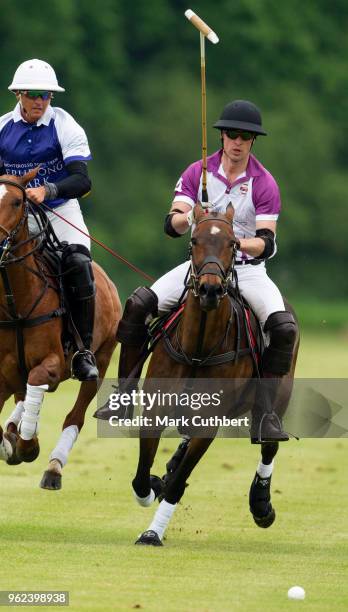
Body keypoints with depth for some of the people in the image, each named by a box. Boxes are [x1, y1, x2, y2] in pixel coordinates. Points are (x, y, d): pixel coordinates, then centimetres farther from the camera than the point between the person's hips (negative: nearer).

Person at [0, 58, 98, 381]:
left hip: (60, 211, -3)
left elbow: (81, 180, -19)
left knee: (79, 263, -28)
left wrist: (47, 191, -36)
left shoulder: (65, 127, -8)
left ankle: (83, 351, -20)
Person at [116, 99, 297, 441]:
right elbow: (171, 226, -9)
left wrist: (241, 243, -36)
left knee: (284, 327, -28)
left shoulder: (264, 184, -7)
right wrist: (188, 218, -34)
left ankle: (266, 413, -19)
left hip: (248, 268, -2)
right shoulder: (198, 173, -1)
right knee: (138, 304, -17)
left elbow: (267, 243, -13)